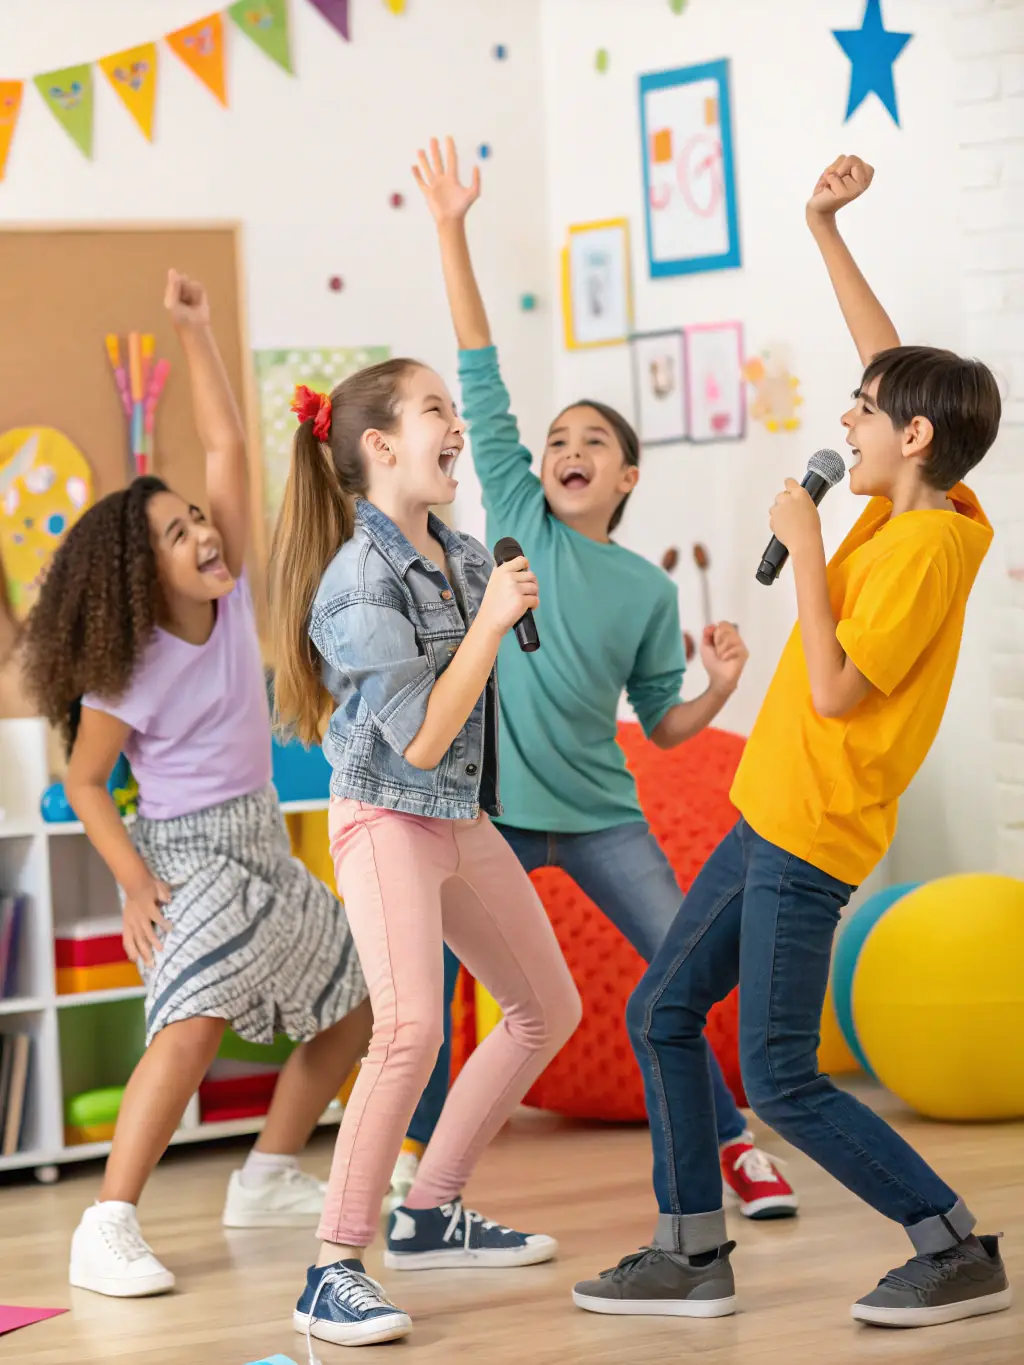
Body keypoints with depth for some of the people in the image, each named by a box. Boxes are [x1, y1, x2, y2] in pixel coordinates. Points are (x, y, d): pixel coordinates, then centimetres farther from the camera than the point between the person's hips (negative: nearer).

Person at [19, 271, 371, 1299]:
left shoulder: (231, 598, -1)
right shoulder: (130, 672, -15)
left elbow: (227, 446, -1)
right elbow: (83, 779, -11)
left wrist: (194, 332, -4)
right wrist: (133, 882, -22)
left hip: (263, 847, 8)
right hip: (189, 856, -8)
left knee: (352, 1009, 14)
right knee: (195, 1020, -28)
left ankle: (267, 1179, 27)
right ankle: (107, 1230, -28)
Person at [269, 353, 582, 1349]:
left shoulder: (465, 557, 6)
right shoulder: (357, 581, -19)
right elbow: (421, 739, -24)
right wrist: (492, 618, -21)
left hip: (464, 818, 9)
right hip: (388, 818, -9)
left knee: (549, 1009, 16)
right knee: (410, 1026, -26)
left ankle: (430, 1214, 25)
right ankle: (334, 1274, -22)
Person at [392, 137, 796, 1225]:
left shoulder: (649, 589, 6)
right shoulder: (517, 516, 1)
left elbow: (663, 723, 11)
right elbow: (480, 375, -4)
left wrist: (720, 686, -10)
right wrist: (451, 233, -7)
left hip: (599, 813, 2)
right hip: (489, 805, -2)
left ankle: (734, 1147, 16)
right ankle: (414, 1160, 16)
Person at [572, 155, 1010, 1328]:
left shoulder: (925, 544, -19)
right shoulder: (906, 504, 6)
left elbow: (836, 692, -24)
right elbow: (889, 361, 17)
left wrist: (805, 547, -18)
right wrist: (825, 230, 14)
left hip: (811, 835, -10)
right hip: (771, 817, 10)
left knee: (779, 1077, -7)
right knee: (662, 1012, 12)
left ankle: (959, 1252, 2)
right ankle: (692, 1255, 18)